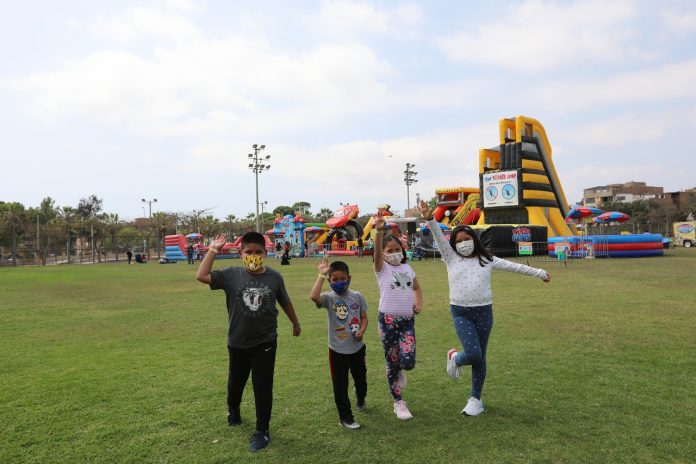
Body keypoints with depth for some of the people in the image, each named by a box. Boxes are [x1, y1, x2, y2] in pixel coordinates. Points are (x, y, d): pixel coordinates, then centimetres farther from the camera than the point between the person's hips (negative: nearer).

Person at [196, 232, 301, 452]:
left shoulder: (274, 277, -9)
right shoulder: (231, 275, -11)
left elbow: (285, 302, 6)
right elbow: (201, 276, -20)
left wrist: (295, 323, 18)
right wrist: (213, 250, -18)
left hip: (265, 343, -1)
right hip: (237, 343, 1)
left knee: (263, 387, 5)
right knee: (235, 382, 23)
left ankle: (262, 431, 23)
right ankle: (233, 409, 55)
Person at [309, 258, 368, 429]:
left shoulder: (357, 296, -5)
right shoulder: (329, 298, -14)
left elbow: (364, 317, 4)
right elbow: (314, 296, -36)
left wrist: (361, 331, -16)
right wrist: (321, 274, -32)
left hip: (357, 347, 3)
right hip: (338, 350, -3)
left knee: (361, 378, 24)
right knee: (340, 385, 7)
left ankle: (360, 399, 55)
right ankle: (345, 417, 24)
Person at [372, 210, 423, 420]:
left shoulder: (407, 268, 11)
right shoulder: (382, 268, -3)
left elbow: (417, 288, 25)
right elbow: (376, 251, -24)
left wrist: (419, 302, 3)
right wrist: (379, 231, -41)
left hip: (407, 319, 3)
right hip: (387, 319, -3)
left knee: (408, 361, -11)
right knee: (392, 362, 5)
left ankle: (399, 370, 27)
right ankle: (398, 403, 23)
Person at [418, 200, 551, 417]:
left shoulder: (486, 259, 8)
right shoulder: (451, 258, 3)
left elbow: (513, 266, 14)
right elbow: (439, 238, -10)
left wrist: (539, 273, 18)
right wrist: (430, 219, -25)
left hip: (484, 312, 2)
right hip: (461, 313, -2)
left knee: (480, 358, 7)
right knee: (473, 354, -16)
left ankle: (475, 399, 24)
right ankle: (455, 358, 21)